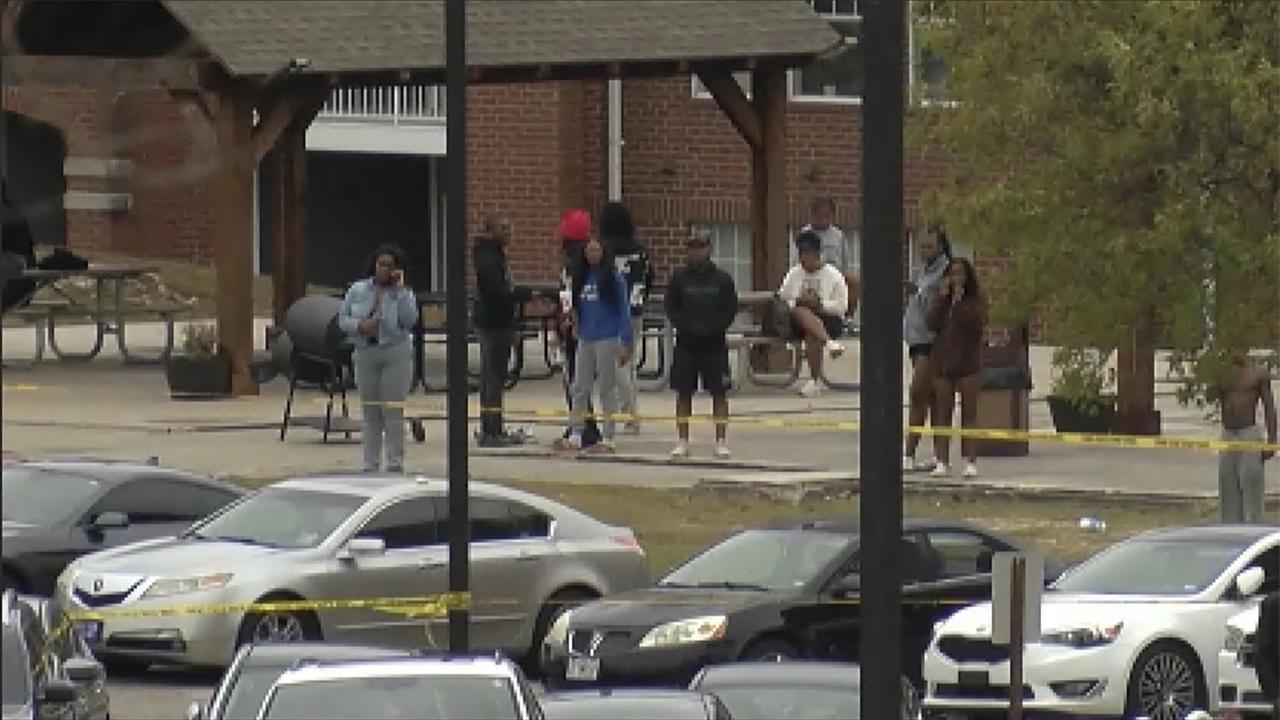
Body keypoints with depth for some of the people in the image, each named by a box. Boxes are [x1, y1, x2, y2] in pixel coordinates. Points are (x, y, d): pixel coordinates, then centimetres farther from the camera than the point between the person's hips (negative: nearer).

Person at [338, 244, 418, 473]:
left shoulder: (404, 293, 2)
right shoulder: (358, 290, 8)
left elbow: (409, 320, -15)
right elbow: (342, 319, 8)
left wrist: (400, 289, -16)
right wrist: (359, 325, -12)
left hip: (395, 354, -3)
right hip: (365, 354, 3)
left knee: (393, 411, -6)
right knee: (370, 412, 6)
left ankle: (395, 463, -1)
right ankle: (370, 464, 10)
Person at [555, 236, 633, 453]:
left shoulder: (614, 278, -5)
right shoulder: (581, 278, 11)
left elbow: (623, 311, -6)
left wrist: (626, 343, -10)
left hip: (607, 339, -6)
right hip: (585, 340, 6)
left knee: (607, 390, 0)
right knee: (580, 388, 6)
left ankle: (608, 439, 5)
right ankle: (575, 436, 11)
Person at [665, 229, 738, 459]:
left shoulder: (722, 279, 1)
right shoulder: (680, 278, 2)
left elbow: (731, 309, 2)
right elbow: (670, 306, 4)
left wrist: (715, 327, -10)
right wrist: (683, 326, -10)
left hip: (714, 343, -1)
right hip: (686, 343, 1)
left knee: (719, 393, 0)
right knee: (683, 393, 3)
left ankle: (721, 442, 4)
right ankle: (682, 442, 9)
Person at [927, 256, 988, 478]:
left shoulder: (977, 299, 0)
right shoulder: (940, 299, 10)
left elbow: (977, 324, -14)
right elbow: (932, 323, -3)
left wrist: (959, 300, -16)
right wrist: (942, 297, -9)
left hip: (967, 360, -3)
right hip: (943, 359, 3)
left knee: (969, 413, 0)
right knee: (943, 413, 2)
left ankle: (971, 462, 0)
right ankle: (942, 462, 3)